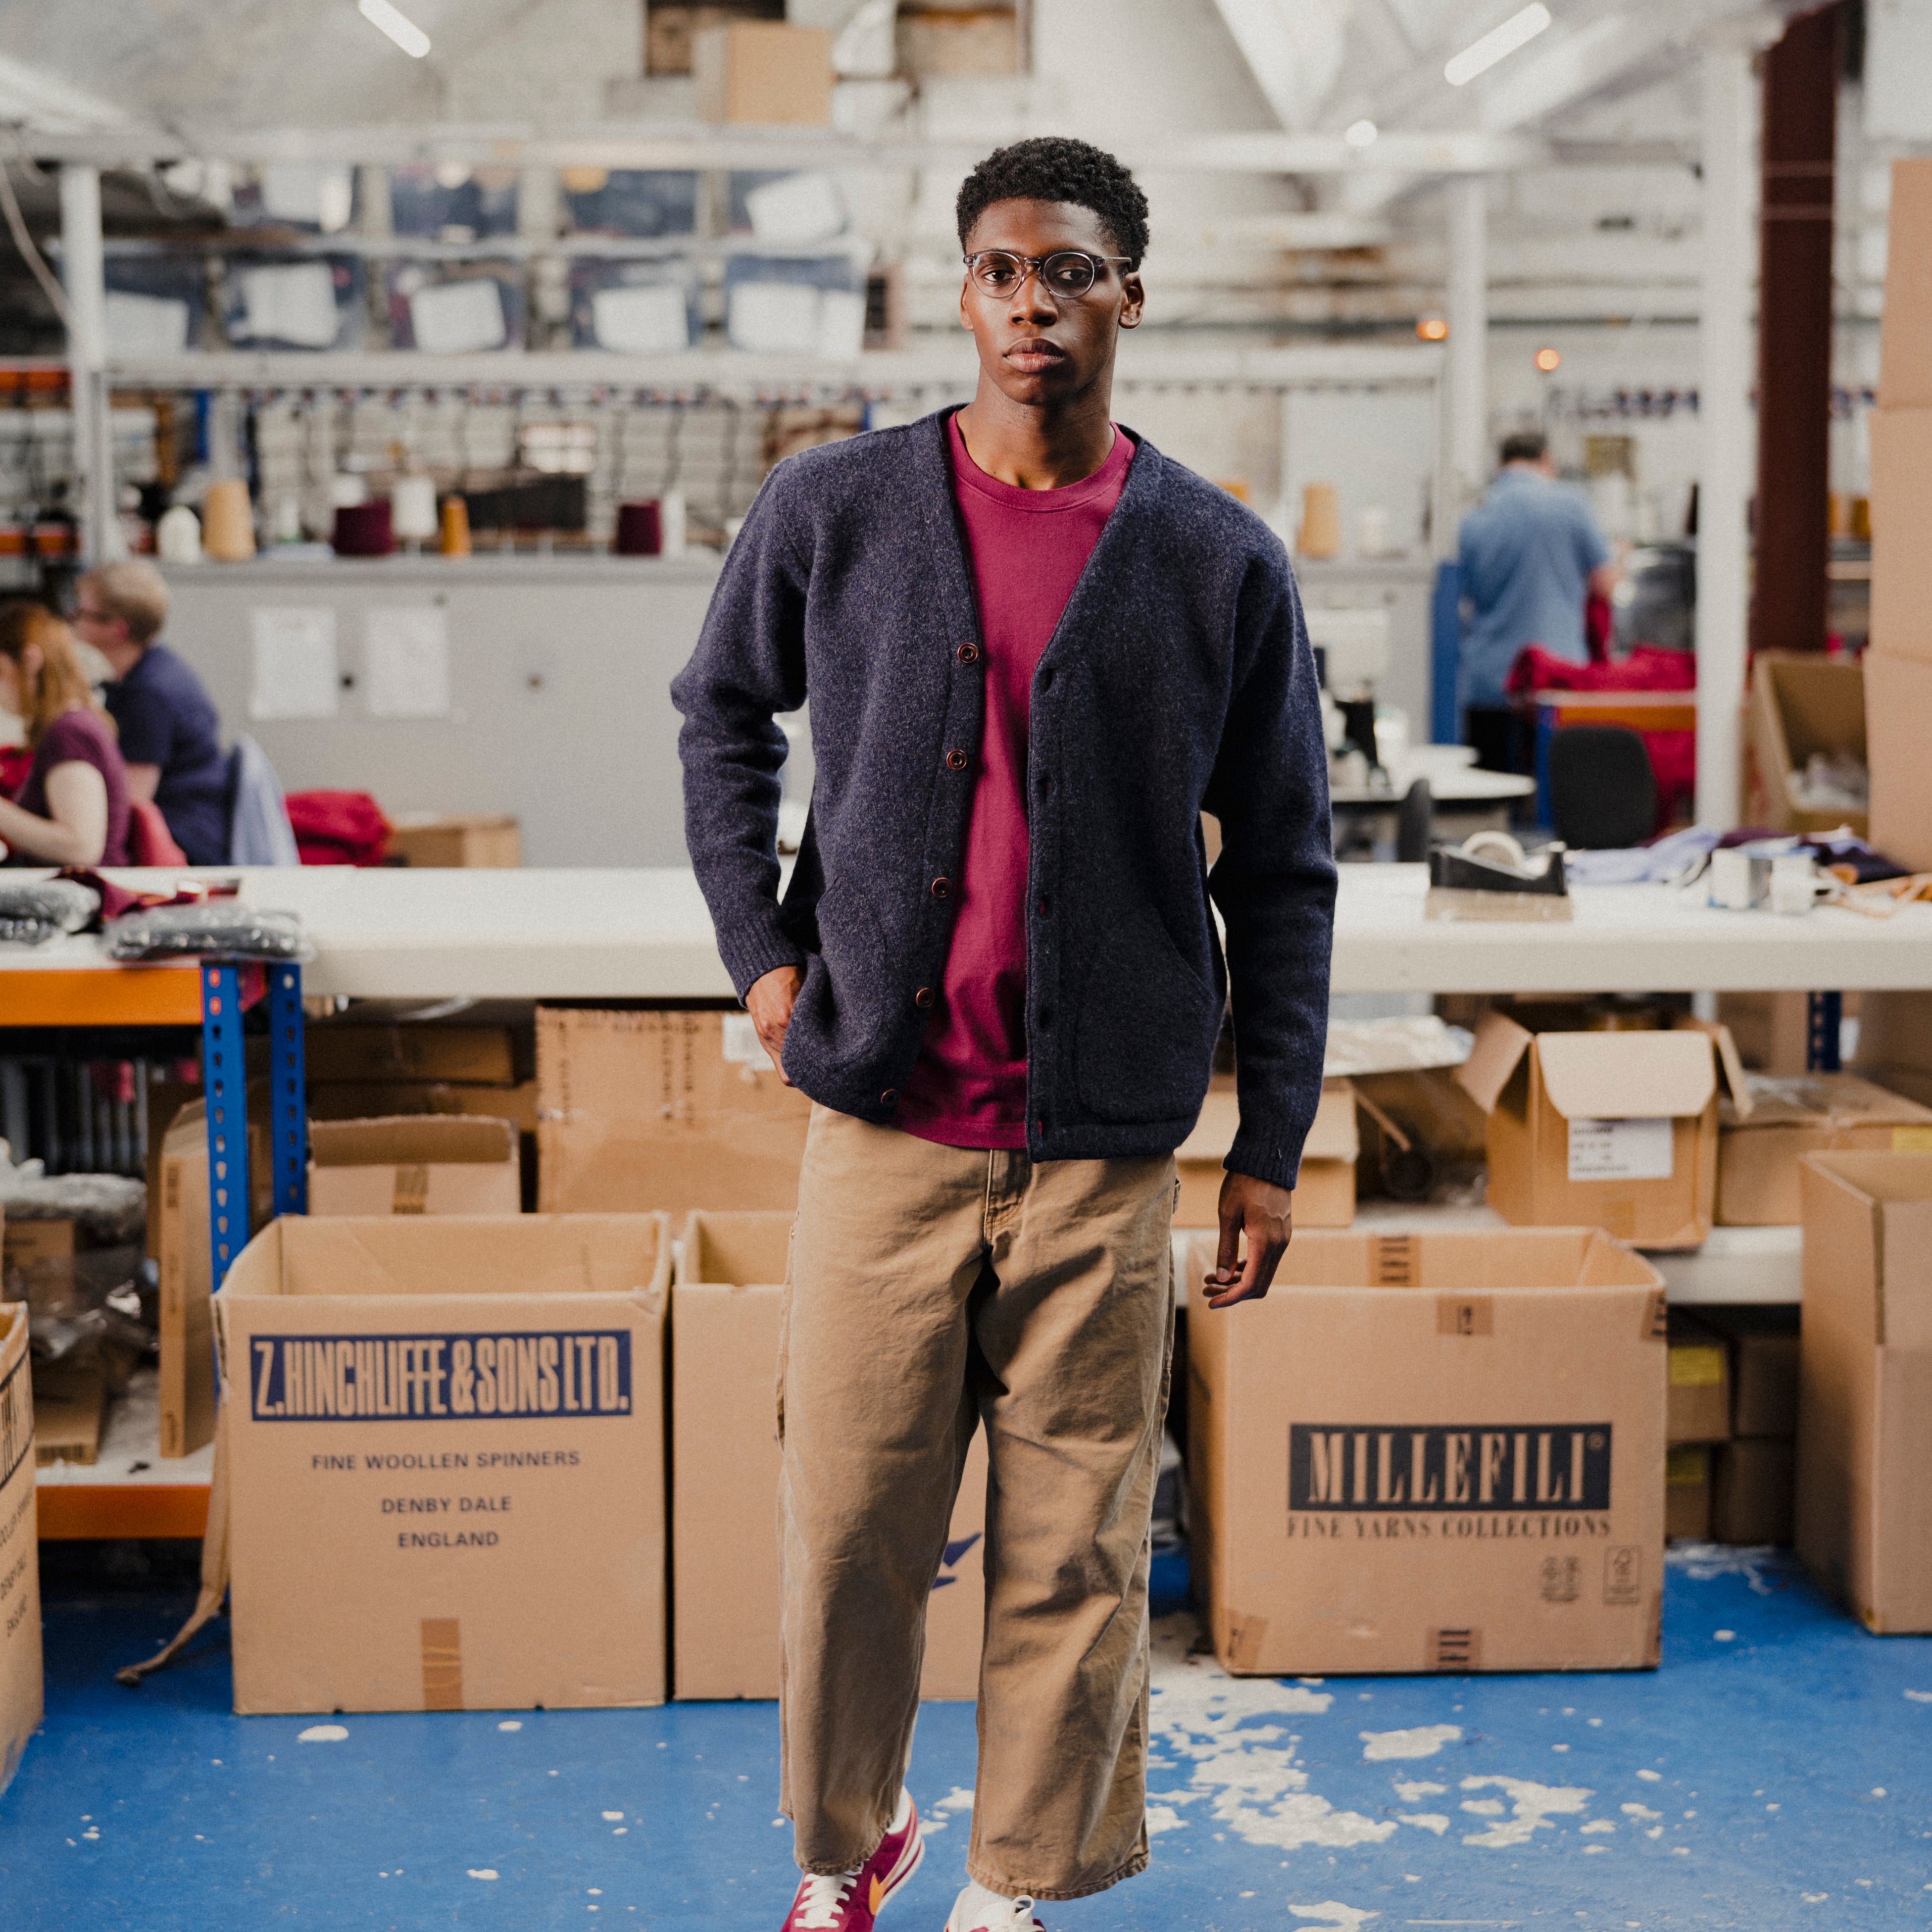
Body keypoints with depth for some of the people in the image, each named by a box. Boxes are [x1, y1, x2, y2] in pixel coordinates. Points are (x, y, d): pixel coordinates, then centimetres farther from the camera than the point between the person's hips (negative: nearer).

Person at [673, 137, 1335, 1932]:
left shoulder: (1218, 562, 1)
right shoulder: (832, 509, 1)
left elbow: (1281, 870, 5)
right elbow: (722, 712, 18)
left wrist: (1272, 1142, 3)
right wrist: (759, 945, 7)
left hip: (1105, 1143, 0)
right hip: (885, 1118, 0)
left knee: (1076, 1549, 6)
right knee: (848, 1519, 7)